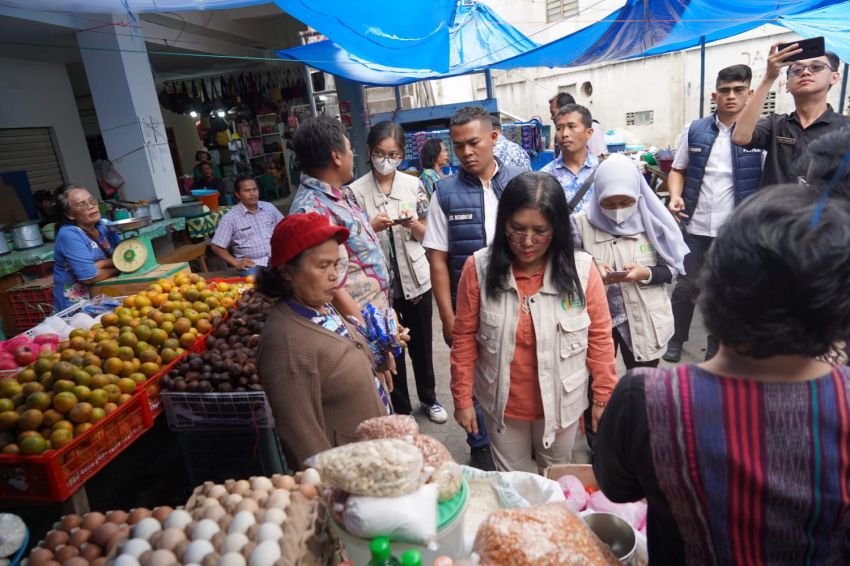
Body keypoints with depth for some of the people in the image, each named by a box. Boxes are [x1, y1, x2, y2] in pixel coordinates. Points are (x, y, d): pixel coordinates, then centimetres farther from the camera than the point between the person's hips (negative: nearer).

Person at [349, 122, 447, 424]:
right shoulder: (357, 190, -7)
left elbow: (424, 235, 7)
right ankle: (401, 409, 28)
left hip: (415, 277, 2)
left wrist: (413, 224, -15)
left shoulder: (413, 184, 1)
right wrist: (373, 226, -22)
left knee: (421, 343, 15)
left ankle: (428, 398, 38)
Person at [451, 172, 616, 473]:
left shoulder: (582, 270, -15)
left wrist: (603, 396, 1)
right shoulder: (479, 268, -15)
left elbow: (600, 337, -5)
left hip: (561, 403, 0)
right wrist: (462, 397, -3)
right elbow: (464, 338, -7)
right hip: (503, 403, 0)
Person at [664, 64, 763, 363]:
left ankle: (716, 346, 31)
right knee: (686, 287, 11)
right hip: (695, 226, 1)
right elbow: (678, 170, 11)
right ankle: (676, 339, 31)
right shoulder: (695, 130, 3)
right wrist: (675, 195, -9)